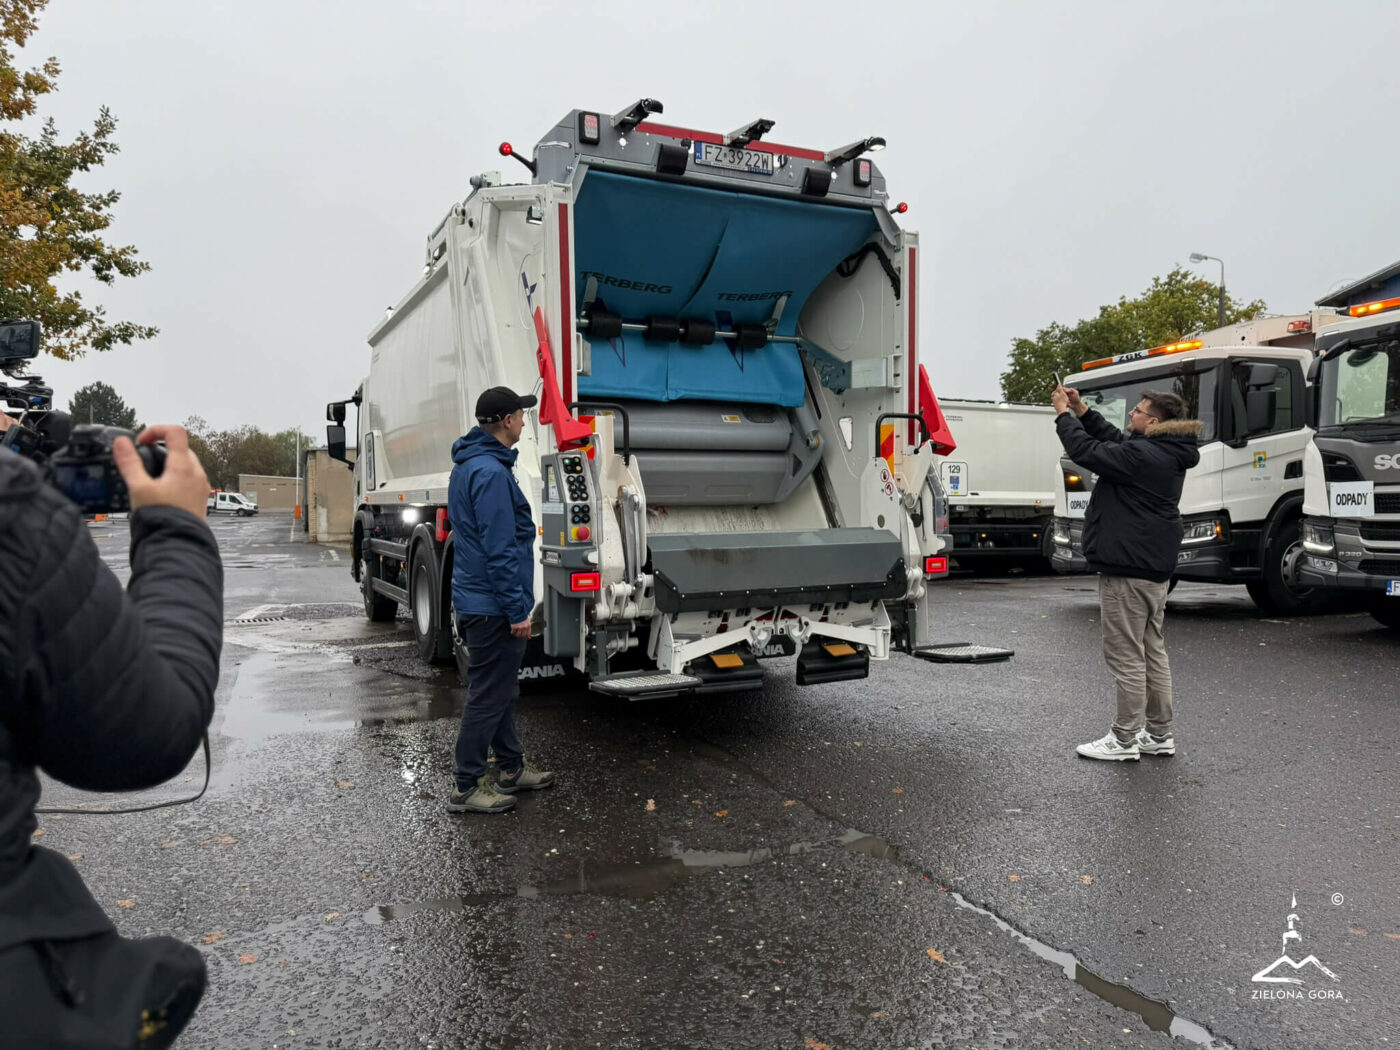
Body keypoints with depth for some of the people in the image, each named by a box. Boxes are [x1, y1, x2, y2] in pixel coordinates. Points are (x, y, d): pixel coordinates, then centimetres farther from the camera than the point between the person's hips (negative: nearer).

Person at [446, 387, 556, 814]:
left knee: (501, 689, 18)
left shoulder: (467, 466, 13)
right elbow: (499, 550, -23)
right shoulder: (491, 472, -20)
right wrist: (518, 610, -20)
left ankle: (512, 769, 30)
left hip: (474, 599, 10)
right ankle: (467, 788, 9)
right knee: (488, 696, -1)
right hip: (493, 605, -10)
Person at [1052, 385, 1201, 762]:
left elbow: (1086, 450, -20)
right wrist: (1080, 409, 14)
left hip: (1127, 569, -11)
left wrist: (1064, 413, -6)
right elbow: (1113, 439, 21)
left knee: (1126, 656, -2)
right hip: (1155, 567, 11)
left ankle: (1124, 739, 6)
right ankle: (1159, 734, 25)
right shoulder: (1166, 454, 11)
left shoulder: (1143, 456, -21)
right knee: (1153, 652, 16)